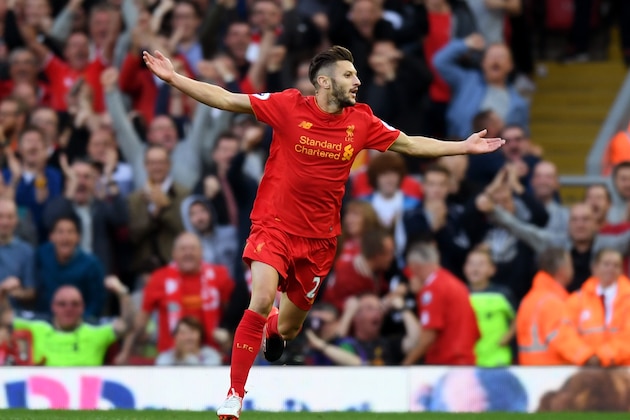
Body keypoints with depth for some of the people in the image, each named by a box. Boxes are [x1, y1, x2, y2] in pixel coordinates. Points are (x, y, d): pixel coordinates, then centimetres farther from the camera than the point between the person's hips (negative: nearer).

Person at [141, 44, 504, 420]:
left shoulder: (361, 121, 0)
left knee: (288, 328, 11)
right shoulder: (289, 106, -10)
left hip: (319, 238, 4)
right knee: (261, 302, -25)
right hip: (275, 227, -4)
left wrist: (464, 147, 9)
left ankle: (272, 332, 52)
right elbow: (226, 99, -8)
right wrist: (174, 78, -15)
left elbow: (411, 145, 12)